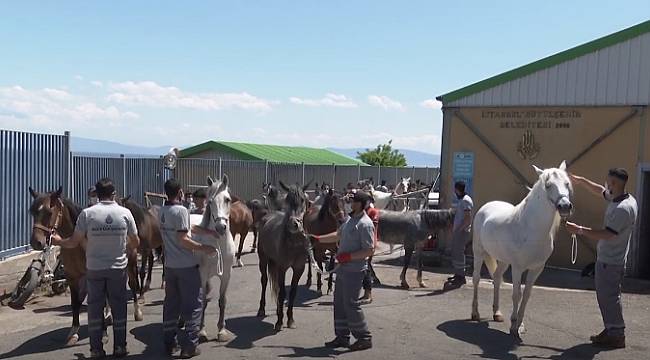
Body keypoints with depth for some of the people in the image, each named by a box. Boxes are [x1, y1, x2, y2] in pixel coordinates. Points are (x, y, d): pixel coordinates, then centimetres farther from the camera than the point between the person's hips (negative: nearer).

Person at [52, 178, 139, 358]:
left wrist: (59, 241, 15)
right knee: (118, 307, 10)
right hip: (118, 268, 0)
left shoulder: (87, 213, -10)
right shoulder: (125, 213, -6)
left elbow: (74, 242, -5)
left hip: (94, 269, 0)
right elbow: (135, 243, 0)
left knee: (95, 308, 10)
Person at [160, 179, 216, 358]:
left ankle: (169, 343, 21)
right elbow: (183, 240, -22)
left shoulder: (162, 211, 7)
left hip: (170, 265, 7)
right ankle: (189, 346, 3)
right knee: (193, 305, 2)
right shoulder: (181, 210, -17)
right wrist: (204, 248, -14)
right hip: (186, 266, -7)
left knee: (171, 304, 14)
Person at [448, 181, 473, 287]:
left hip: (462, 231, -10)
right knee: (455, 252, 15)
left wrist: (459, 228, -22)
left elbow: (468, 218, -22)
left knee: (459, 253, -8)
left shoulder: (466, 200, -15)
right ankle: (457, 274, 23)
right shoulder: (461, 200, 17)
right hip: (458, 231, 10)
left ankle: (461, 276, -3)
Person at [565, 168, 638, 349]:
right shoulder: (617, 198, 6)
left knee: (609, 297, -2)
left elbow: (606, 235, -27)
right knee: (605, 296, 17)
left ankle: (617, 336, 8)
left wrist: (579, 230, -22)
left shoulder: (624, 208, -24)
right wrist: (582, 181, 20)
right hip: (606, 258, 10)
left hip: (611, 262, -10)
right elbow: (601, 191, 27)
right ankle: (611, 330, 26)